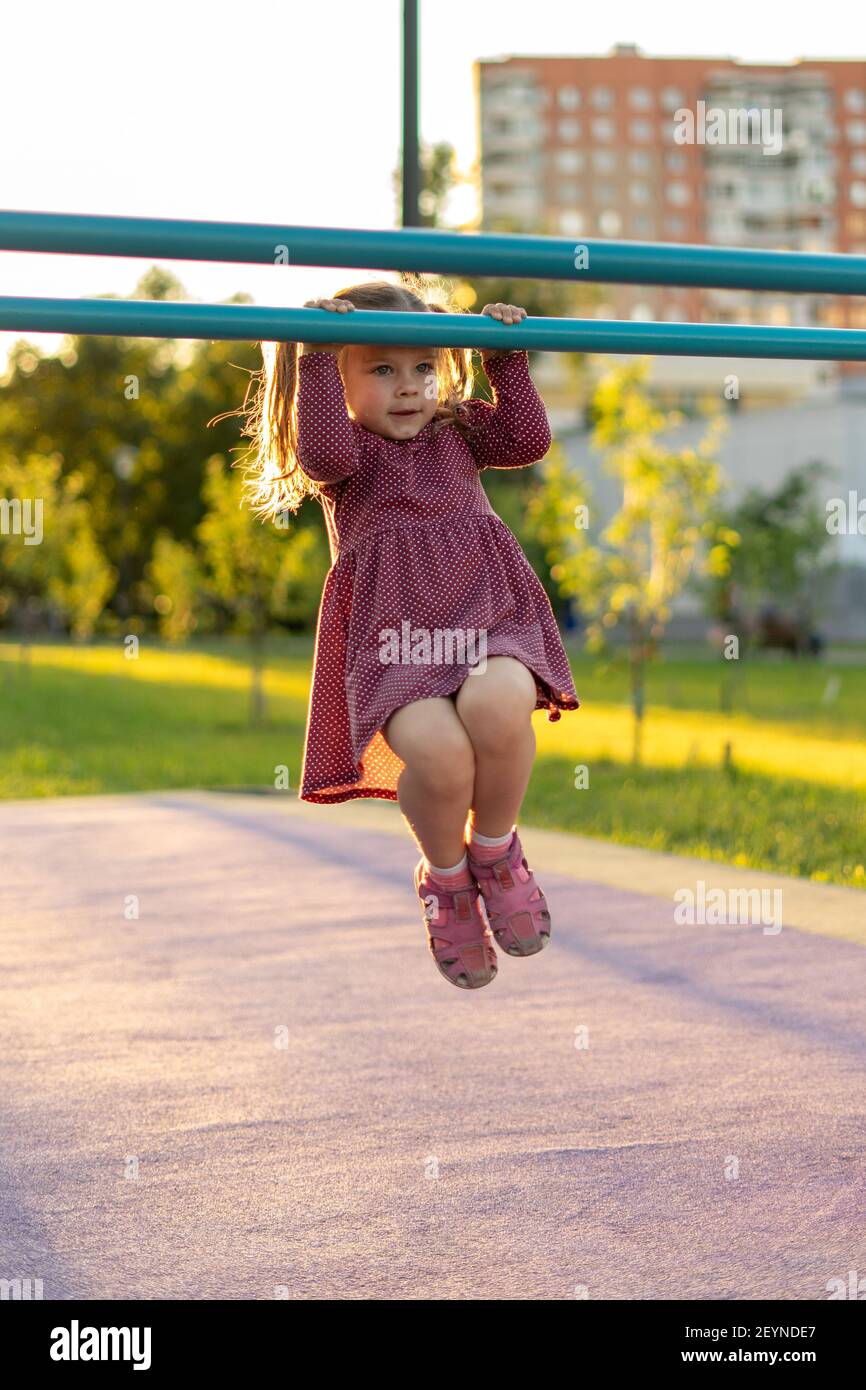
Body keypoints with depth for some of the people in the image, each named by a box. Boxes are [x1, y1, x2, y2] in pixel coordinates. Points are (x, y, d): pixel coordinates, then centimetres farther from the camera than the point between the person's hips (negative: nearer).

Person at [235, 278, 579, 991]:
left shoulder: (456, 432, 24)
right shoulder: (345, 450, 11)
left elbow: (526, 439, 12)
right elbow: (327, 456, -12)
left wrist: (508, 358, 9)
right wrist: (318, 357, -12)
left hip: (487, 611, 3)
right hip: (392, 633, -2)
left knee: (496, 703, -34)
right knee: (434, 749, -32)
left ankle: (495, 848, -3)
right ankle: (446, 878, 3)